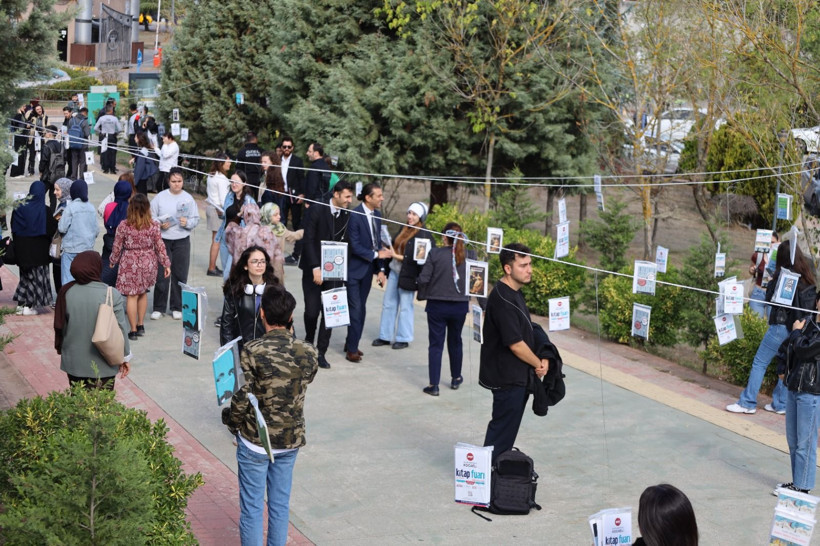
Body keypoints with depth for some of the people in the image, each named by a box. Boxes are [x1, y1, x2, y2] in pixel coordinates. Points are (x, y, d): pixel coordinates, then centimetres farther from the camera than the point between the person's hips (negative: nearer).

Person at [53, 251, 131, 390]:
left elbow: (59, 326, 1)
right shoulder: (112, 295, -15)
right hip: (103, 364, -2)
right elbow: (120, 330, -9)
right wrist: (125, 357, 4)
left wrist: (60, 348, 18)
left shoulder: (66, 292, -8)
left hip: (74, 362, 2)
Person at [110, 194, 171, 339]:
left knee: (132, 296, 3)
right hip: (148, 262, 3)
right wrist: (166, 264, 7)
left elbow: (117, 246, -2)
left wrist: (113, 261, 15)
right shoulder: (153, 225, -8)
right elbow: (159, 246, -3)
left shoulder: (124, 226, -11)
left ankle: (133, 330, 5)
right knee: (143, 293, 21)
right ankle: (141, 325, 27)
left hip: (130, 263, -3)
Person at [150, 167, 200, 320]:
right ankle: (159, 308, 11)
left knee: (180, 275, 5)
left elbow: (196, 219, 5)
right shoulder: (160, 197, 0)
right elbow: (151, 216, 3)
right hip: (163, 240, -1)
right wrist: (160, 224, -15)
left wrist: (187, 222, -15)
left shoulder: (188, 198, 3)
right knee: (161, 274, 0)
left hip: (182, 241, 1)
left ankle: (177, 307, 17)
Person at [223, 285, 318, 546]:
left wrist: (232, 422, 2)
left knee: (252, 507, 8)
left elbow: (243, 398, -17)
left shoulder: (253, 351, -20)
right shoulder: (308, 353, -7)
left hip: (255, 440, -4)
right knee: (280, 505, 16)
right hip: (291, 439, 4)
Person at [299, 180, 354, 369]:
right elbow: (308, 240, -11)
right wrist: (315, 268, -17)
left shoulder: (347, 216, 1)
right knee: (312, 310, -2)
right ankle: (309, 339, 28)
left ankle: (321, 352, 8)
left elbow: (346, 242, 6)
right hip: (313, 269, -3)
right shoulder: (317, 211, -9)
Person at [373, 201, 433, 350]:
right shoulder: (404, 229, 10)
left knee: (405, 307, 3)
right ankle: (385, 336, 19)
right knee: (388, 304, 11)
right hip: (394, 271, 7)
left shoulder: (424, 235, -13)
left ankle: (403, 338, 14)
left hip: (408, 275, -7)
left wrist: (398, 256, -16)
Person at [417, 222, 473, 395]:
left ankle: (434, 385, 2)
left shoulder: (435, 254, -11)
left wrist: (423, 294, 8)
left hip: (437, 305, -2)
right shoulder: (468, 256, -6)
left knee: (436, 344, 4)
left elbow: (423, 279, -12)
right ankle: (456, 378, 35)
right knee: (455, 342, 21)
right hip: (460, 306, 2)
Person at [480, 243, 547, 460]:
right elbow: (515, 344, -23)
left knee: (507, 426, 20)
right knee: (503, 428, 0)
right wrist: (539, 364, -9)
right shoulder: (503, 300, -24)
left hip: (517, 376, 10)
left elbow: (525, 332, 16)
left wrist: (541, 358, 1)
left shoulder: (514, 293, 8)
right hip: (506, 377, -10)